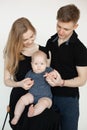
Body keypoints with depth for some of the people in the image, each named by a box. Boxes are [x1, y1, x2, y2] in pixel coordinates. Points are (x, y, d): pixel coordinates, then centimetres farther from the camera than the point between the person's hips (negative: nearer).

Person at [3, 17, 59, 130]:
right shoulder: (12, 54, 2)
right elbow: (7, 80, 6)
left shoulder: (43, 51, 6)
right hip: (20, 97, -2)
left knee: (52, 119, -28)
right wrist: (20, 84, -14)